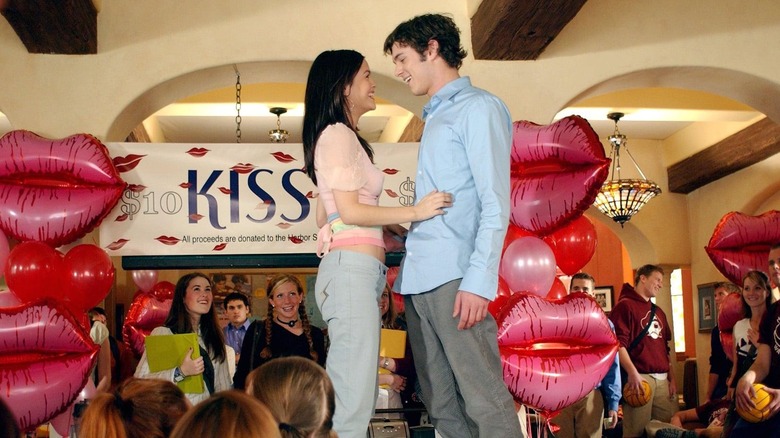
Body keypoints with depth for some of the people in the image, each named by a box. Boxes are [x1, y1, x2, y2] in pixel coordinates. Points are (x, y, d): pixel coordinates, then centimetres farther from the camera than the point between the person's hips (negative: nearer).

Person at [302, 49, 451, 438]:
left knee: (355, 395, 7)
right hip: (351, 268, -10)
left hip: (353, 271, 10)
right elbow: (351, 211, -12)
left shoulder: (342, 137, 25)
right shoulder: (338, 134, -4)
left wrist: (394, 235, 29)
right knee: (352, 400, -13)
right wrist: (415, 211, -9)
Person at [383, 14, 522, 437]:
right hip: (419, 282, 8)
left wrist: (479, 281, -18)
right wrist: (406, 264, 14)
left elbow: (495, 205, -10)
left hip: (455, 279, -8)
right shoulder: (434, 118, 24)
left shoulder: (479, 108, -1)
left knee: (485, 400, -8)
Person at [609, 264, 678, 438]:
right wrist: (632, 373, -21)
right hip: (639, 378, -8)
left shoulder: (658, 312, 24)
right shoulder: (625, 306, -2)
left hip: (663, 379, 8)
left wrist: (672, 378, 17)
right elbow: (618, 343, -13)